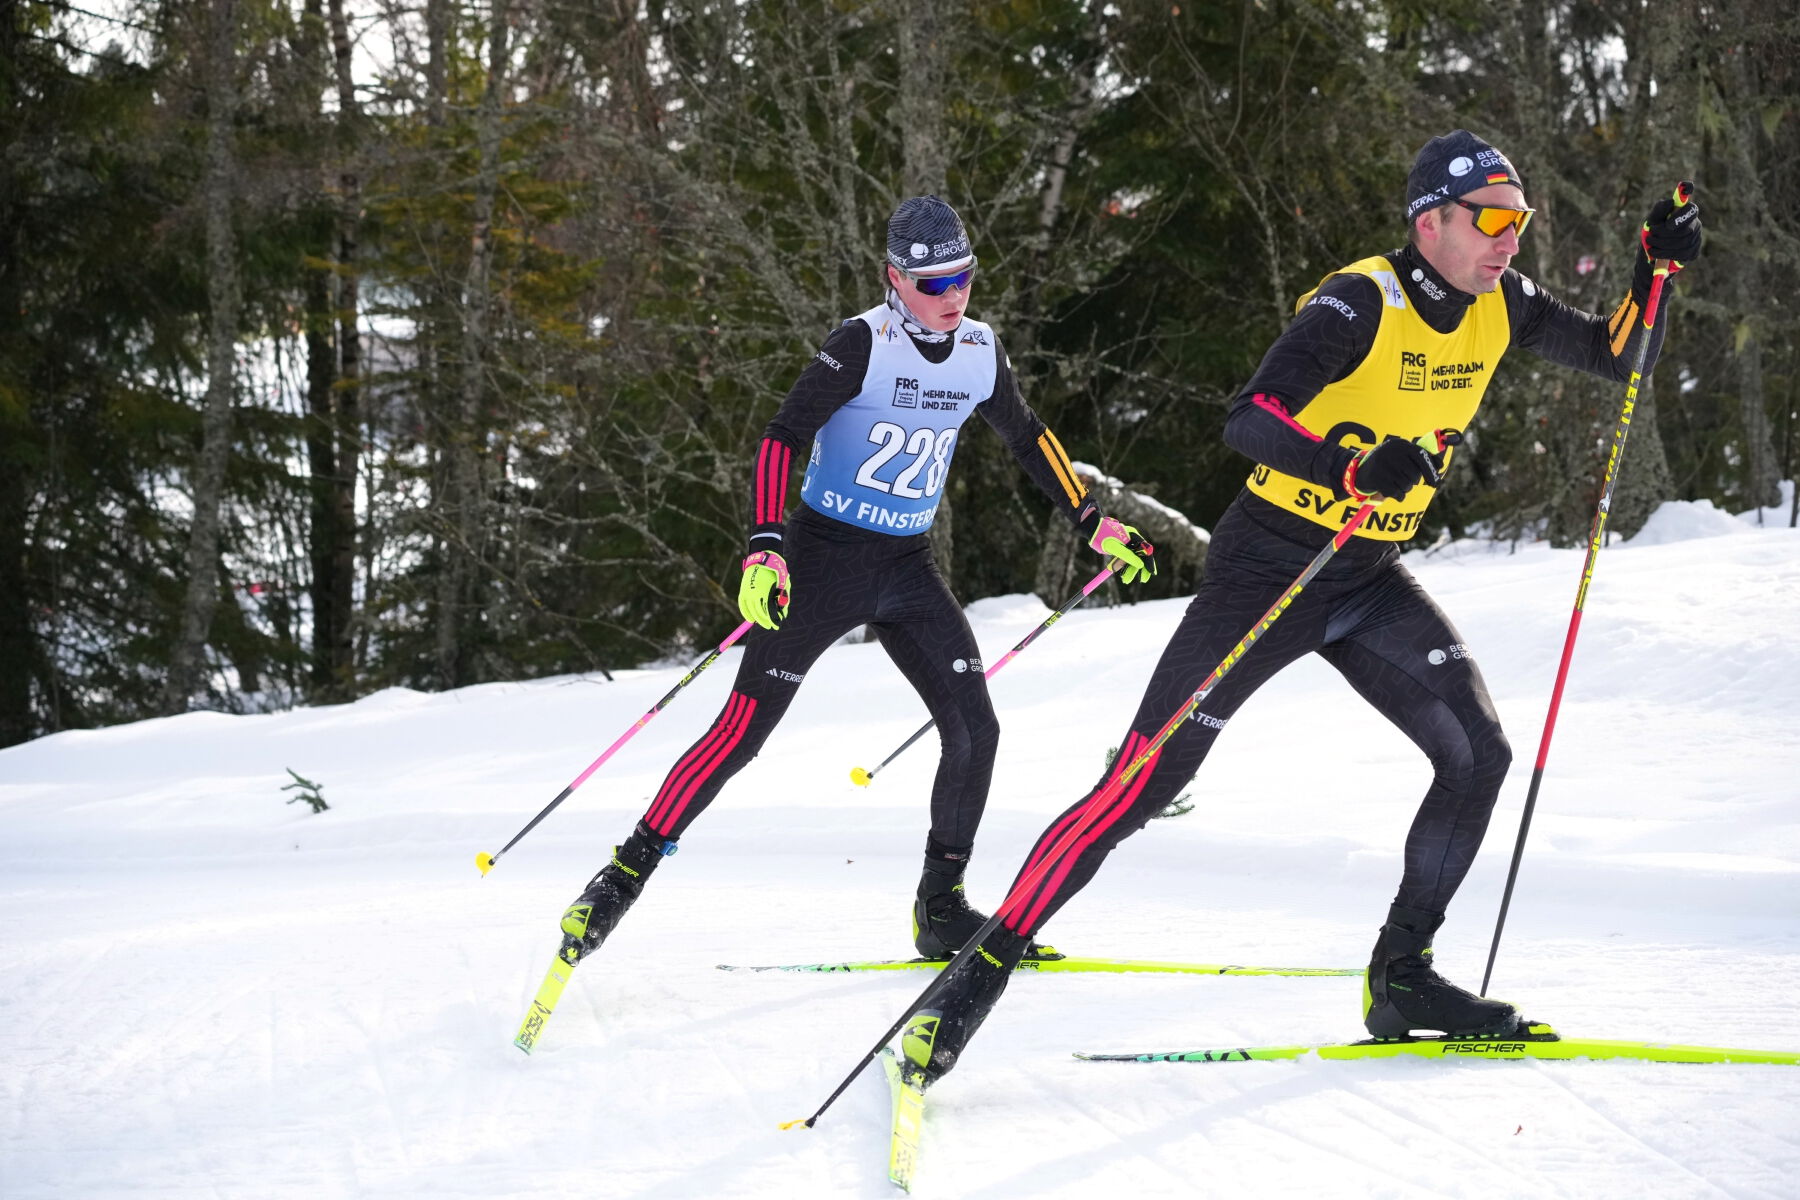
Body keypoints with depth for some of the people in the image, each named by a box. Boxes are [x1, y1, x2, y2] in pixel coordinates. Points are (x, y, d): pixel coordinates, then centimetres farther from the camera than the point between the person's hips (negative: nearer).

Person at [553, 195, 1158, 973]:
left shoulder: (981, 354, 2)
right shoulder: (863, 345, -16)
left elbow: (1029, 441, 19)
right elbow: (781, 437, -19)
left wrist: (1094, 524, 20)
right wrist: (764, 549, -30)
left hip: (908, 568, 5)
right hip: (823, 558, -5)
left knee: (973, 728, -6)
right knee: (744, 730, -9)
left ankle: (941, 910, 8)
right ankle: (626, 873, 2)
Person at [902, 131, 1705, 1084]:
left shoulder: (1498, 306, -1)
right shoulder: (1360, 305, -22)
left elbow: (1622, 361, 9)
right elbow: (1245, 421, -32)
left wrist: (1656, 267, -9)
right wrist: (1345, 464, -48)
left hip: (1371, 583, 6)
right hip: (1269, 567, -6)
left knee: (1477, 752, -11)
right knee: (1140, 790, -8)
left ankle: (1402, 977, 2)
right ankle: (987, 968, 2)